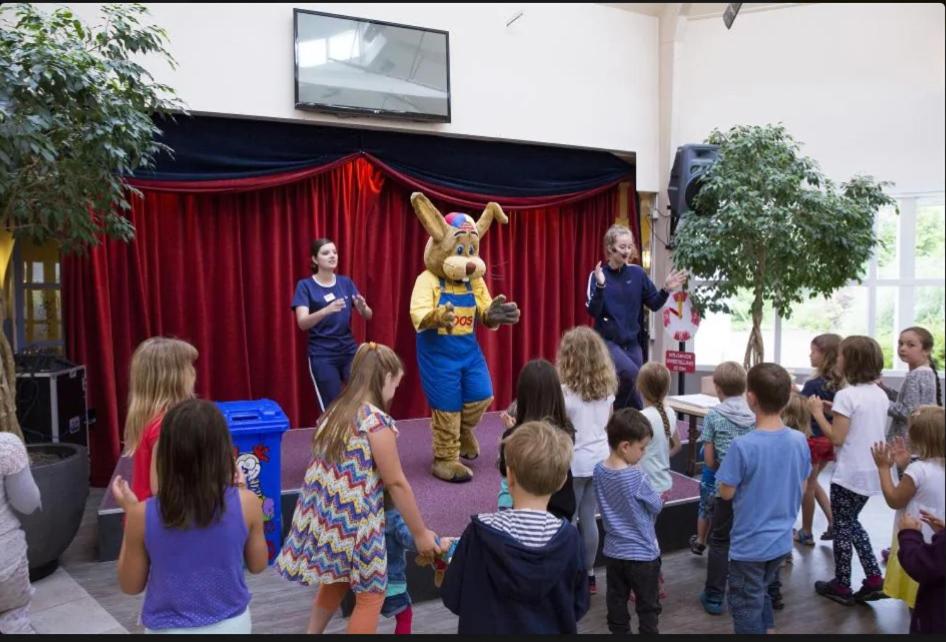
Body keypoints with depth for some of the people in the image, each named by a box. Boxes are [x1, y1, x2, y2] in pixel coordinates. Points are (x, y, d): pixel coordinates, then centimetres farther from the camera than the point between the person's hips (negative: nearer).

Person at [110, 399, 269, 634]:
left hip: (168, 629, 0)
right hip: (231, 624, 1)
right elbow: (258, 564, -1)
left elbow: (131, 585, -3)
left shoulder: (144, 516, -20)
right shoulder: (246, 504, -19)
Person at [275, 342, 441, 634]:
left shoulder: (334, 411, 6)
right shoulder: (376, 420, -17)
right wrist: (420, 533, -4)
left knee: (335, 580, 28)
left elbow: (339, 470, 10)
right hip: (353, 520, -7)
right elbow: (396, 483, -14)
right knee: (371, 593, 11)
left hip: (323, 515, 8)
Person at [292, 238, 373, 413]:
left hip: (349, 351, 3)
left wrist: (363, 307, -21)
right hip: (322, 356, -3)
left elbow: (368, 315, 3)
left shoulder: (346, 283, 7)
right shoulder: (305, 286, -4)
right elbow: (302, 323, -16)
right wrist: (326, 310, -34)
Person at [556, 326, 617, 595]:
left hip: (575, 462, -6)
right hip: (600, 458, 6)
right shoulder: (607, 387, 0)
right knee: (589, 518, 15)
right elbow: (606, 423, 10)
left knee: (567, 521, 8)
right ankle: (588, 574, 25)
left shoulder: (565, 391, -18)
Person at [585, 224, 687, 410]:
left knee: (635, 398, 7)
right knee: (630, 372, -30)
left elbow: (654, 304, 8)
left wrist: (665, 290, -10)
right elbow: (592, 311, -17)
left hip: (632, 342, 4)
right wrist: (600, 286, -30)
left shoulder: (637, 273, 2)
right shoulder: (598, 275, -7)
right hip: (607, 341, -4)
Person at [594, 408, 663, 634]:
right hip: (643, 554, -5)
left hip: (613, 552, 6)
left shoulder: (599, 471, -6)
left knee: (616, 604, 16)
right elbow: (657, 507, -10)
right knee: (648, 608, 12)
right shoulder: (637, 478, -25)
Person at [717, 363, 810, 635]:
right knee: (763, 595, 26)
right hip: (782, 540, 6)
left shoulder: (743, 445, -25)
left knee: (746, 605, 12)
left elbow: (726, 493, -15)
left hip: (750, 543, -6)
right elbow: (801, 489, 4)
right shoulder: (799, 440, -7)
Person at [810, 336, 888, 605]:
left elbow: (837, 438, -18)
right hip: (872, 472, 8)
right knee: (851, 523, 22)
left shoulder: (846, 395, -19)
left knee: (843, 527, 7)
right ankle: (874, 579, 17)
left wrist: (817, 412, -9)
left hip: (850, 474, -8)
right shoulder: (880, 394, 6)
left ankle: (841, 585, 17)